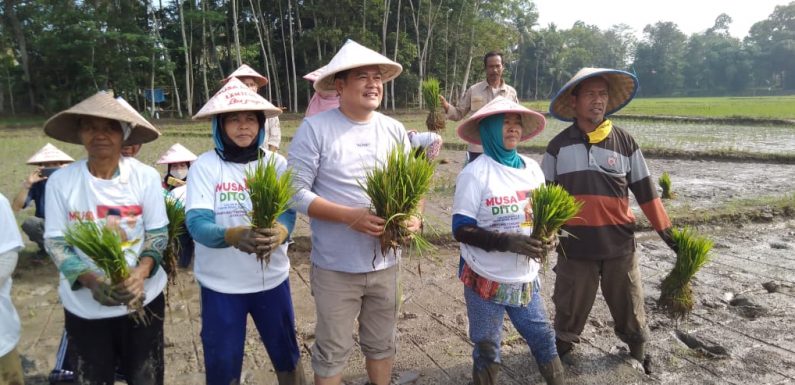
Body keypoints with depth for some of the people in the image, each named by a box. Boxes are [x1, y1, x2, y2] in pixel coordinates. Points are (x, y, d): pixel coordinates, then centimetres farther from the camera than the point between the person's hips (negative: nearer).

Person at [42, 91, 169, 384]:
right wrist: (92, 280, -22)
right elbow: (55, 242, -6)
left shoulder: (146, 177, -10)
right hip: (83, 305, 0)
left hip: (142, 299, 0)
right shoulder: (60, 181, -9)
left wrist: (140, 274, -23)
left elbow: (157, 234, -5)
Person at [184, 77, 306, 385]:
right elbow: (196, 223, -19)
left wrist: (279, 232, -38)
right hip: (221, 284, -1)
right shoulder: (204, 166, -9)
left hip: (272, 278, 2)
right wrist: (233, 235, -39)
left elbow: (288, 211, -15)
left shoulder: (276, 163, -4)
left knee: (286, 354, 17)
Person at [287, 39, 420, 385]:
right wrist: (351, 217, -23)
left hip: (385, 263, 4)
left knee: (381, 344, 21)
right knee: (332, 351, 11)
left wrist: (413, 217, -13)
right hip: (336, 267, -4)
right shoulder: (315, 128, -11)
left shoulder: (394, 130, 3)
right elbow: (296, 192, -14)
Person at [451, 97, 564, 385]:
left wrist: (549, 236, -10)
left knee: (544, 339, 15)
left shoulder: (532, 168, 2)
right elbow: (461, 230, -16)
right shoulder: (475, 173, -14)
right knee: (487, 350, 11)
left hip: (526, 279, 5)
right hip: (486, 281, -4)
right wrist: (507, 242, -26)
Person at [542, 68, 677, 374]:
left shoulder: (625, 142, 0)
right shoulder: (558, 145, -2)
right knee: (570, 304, 13)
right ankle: (561, 348, 35)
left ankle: (638, 354, 38)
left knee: (629, 304, 16)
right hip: (575, 243, -1)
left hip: (619, 242, 1)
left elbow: (645, 191, 4)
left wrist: (666, 230, 2)